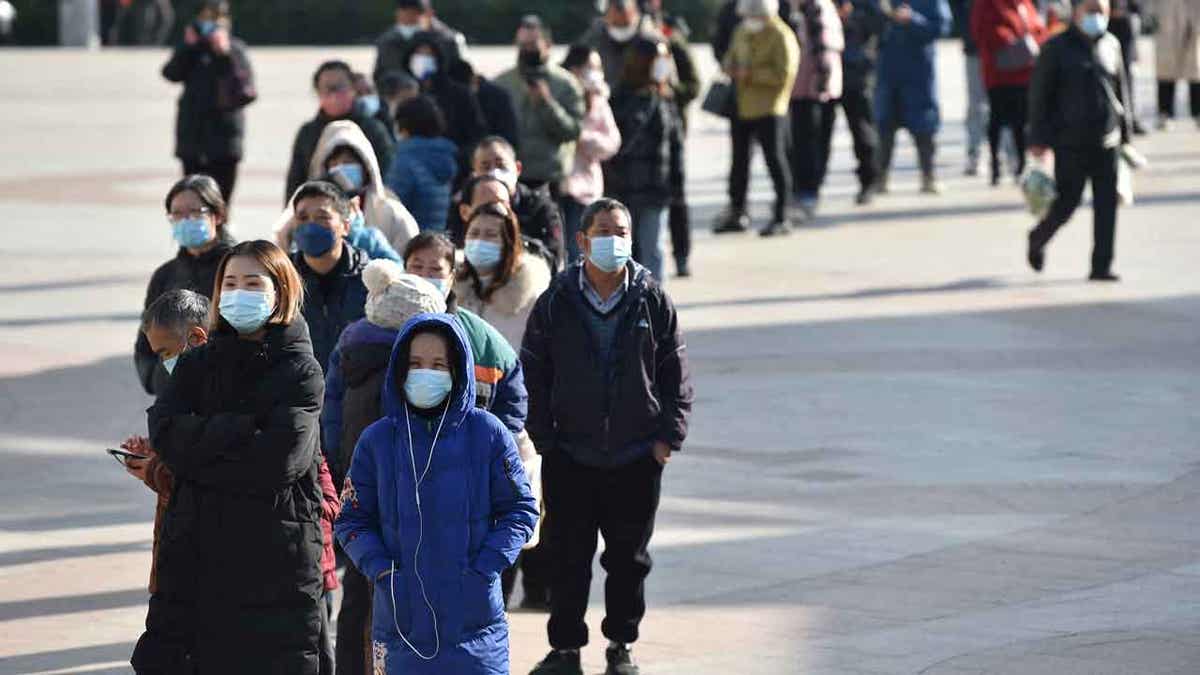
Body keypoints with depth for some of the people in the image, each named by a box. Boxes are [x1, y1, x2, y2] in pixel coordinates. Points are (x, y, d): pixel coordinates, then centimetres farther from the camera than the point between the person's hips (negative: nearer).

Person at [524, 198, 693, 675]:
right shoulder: (555, 303, -1)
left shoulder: (652, 301, 0)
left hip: (637, 457, 0)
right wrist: (541, 436, -3)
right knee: (568, 558, 3)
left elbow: (675, 372, 4)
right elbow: (533, 375, 3)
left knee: (629, 557, 9)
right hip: (570, 454, 0)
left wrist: (669, 435, -2)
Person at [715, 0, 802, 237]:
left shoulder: (782, 37, -13)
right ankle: (737, 213, 28)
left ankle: (781, 218, 2)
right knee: (739, 160, 15)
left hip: (768, 109, -8)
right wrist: (731, 67, 1)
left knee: (775, 159, -5)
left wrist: (751, 74, -19)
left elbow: (784, 75, -20)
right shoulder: (742, 31, 12)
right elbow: (731, 57, 26)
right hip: (741, 108, 8)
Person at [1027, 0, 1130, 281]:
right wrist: (1039, 139, -7)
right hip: (1071, 143, -4)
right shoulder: (1058, 48, -5)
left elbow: (1121, 91, 15)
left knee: (1107, 205, -1)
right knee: (1066, 203, 0)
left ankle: (1101, 266, 4)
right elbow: (1040, 94, -4)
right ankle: (1038, 239, 29)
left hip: (1107, 142, 4)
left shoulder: (1111, 45, 8)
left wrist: (1125, 133, 15)